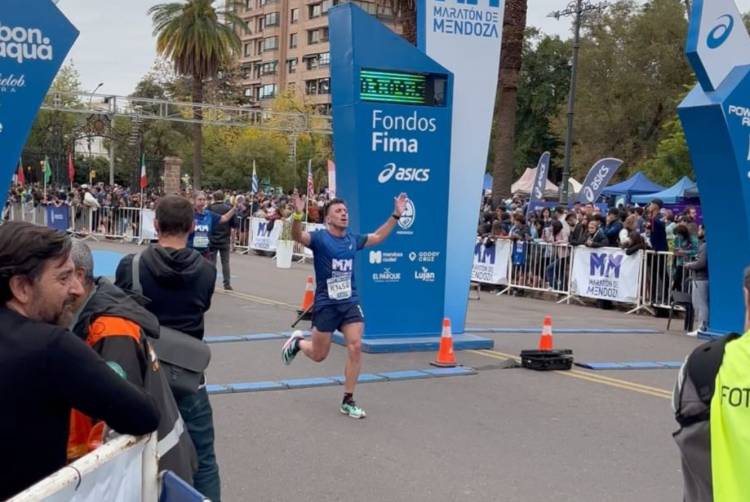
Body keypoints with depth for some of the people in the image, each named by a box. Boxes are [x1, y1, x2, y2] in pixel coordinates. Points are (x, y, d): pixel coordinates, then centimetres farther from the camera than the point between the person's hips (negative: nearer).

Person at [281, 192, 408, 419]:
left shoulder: (353, 239, 6)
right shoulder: (319, 238, -10)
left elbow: (377, 237, 24)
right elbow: (297, 236, -30)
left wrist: (396, 215, 19)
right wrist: (298, 215, -49)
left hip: (350, 302, 4)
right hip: (325, 304, -4)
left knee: (355, 347, -10)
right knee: (319, 355, 7)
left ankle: (348, 402, 3)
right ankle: (297, 343, 43)